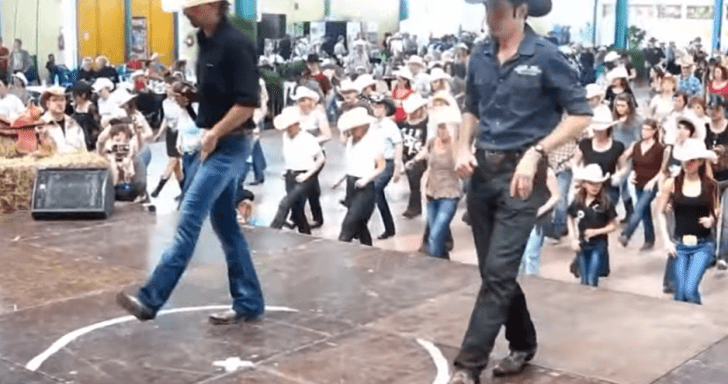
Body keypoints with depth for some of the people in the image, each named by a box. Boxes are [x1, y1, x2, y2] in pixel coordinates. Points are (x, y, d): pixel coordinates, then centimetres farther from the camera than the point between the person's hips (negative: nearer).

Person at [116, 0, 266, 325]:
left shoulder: (235, 43, -17)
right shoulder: (206, 41, 10)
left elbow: (249, 101, -22)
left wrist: (215, 133, -17)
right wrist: (208, 133, 10)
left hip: (228, 145, -10)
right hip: (214, 144, 10)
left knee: (189, 220, -8)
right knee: (225, 225, 11)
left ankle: (150, 299, -3)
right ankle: (248, 302, 19)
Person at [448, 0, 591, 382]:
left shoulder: (545, 56, -8)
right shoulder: (479, 57, 7)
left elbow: (580, 114, -7)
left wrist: (535, 153, -17)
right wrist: (463, 147, 1)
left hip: (520, 174, -6)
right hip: (482, 172, 6)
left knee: (498, 271, -9)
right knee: (493, 269, 13)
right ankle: (523, 344, 31)